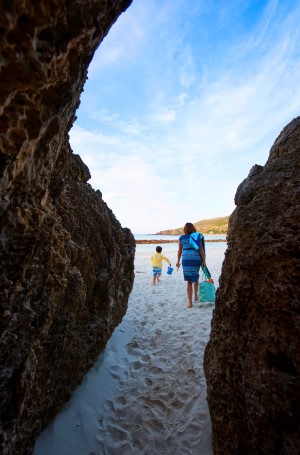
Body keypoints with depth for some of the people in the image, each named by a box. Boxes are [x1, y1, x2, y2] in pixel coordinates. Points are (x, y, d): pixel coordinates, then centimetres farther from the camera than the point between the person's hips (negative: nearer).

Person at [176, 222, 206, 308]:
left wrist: (178, 261, 18)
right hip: (196, 259, 0)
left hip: (186, 260, 0)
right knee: (195, 277, 24)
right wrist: (203, 261, 6)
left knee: (189, 281, 7)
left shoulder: (181, 238, 6)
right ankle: (196, 295, 39)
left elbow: (179, 251, 8)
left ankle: (190, 302, 7)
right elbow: (201, 250, 0)